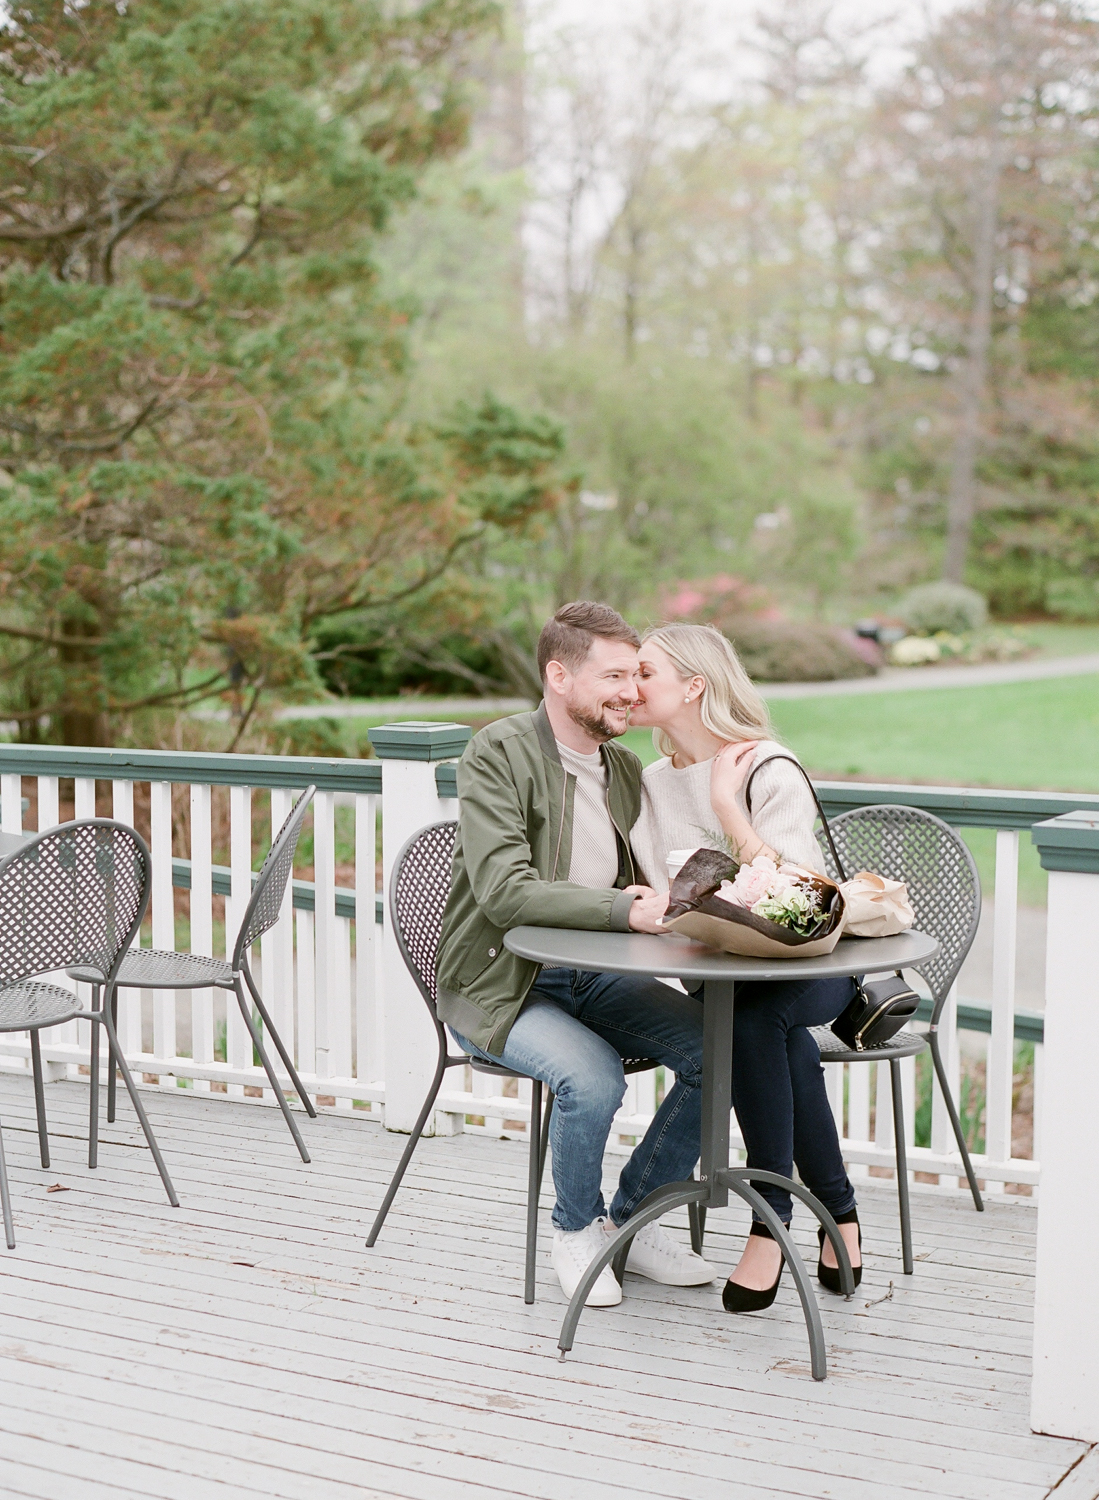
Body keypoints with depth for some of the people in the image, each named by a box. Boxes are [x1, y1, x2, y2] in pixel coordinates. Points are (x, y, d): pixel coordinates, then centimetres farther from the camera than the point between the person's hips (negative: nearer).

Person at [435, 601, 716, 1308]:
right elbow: (504, 892, -25)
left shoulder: (627, 769, 10)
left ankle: (632, 1221, 6)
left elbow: (644, 883, 13)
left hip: (594, 976, 7)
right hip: (499, 984, -7)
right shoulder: (498, 755, -14)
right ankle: (577, 1229, 0)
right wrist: (624, 910, -33)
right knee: (593, 1078, -31)